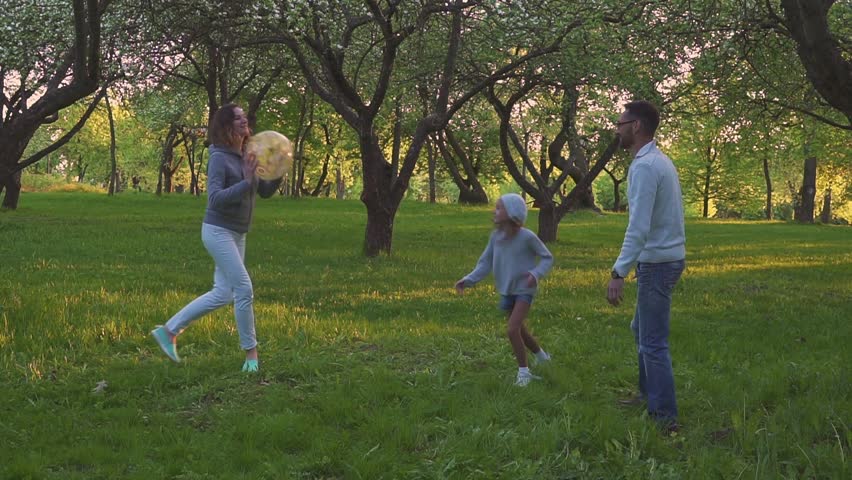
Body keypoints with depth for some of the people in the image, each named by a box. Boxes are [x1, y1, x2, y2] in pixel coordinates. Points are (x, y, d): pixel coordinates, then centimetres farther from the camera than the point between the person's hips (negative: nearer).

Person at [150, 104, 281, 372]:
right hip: (218, 231, -9)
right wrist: (246, 182, -28)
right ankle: (251, 354, 1)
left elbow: (265, 192, 12)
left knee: (223, 294, 10)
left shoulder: (247, 158, 8)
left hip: (237, 234, 9)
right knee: (244, 290, -10)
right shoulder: (219, 158, -14)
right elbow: (215, 199, -22)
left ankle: (168, 330, 19)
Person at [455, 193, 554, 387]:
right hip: (506, 292, 6)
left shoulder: (527, 237, -20)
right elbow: (486, 263, 0)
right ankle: (543, 359, 42)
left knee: (512, 330, -18)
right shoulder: (496, 236, -7)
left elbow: (547, 258, -8)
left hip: (524, 291, -6)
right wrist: (468, 280, -12)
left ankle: (523, 372, -2)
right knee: (519, 331, 17)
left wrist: (536, 274, -26)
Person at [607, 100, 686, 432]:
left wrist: (619, 272, -29)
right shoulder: (660, 161, 12)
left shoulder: (644, 167, -19)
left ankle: (665, 417, -2)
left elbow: (639, 227, -27)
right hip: (667, 257, 10)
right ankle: (649, 394, 33)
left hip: (657, 263, -10)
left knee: (653, 342, -6)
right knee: (641, 329, 23)